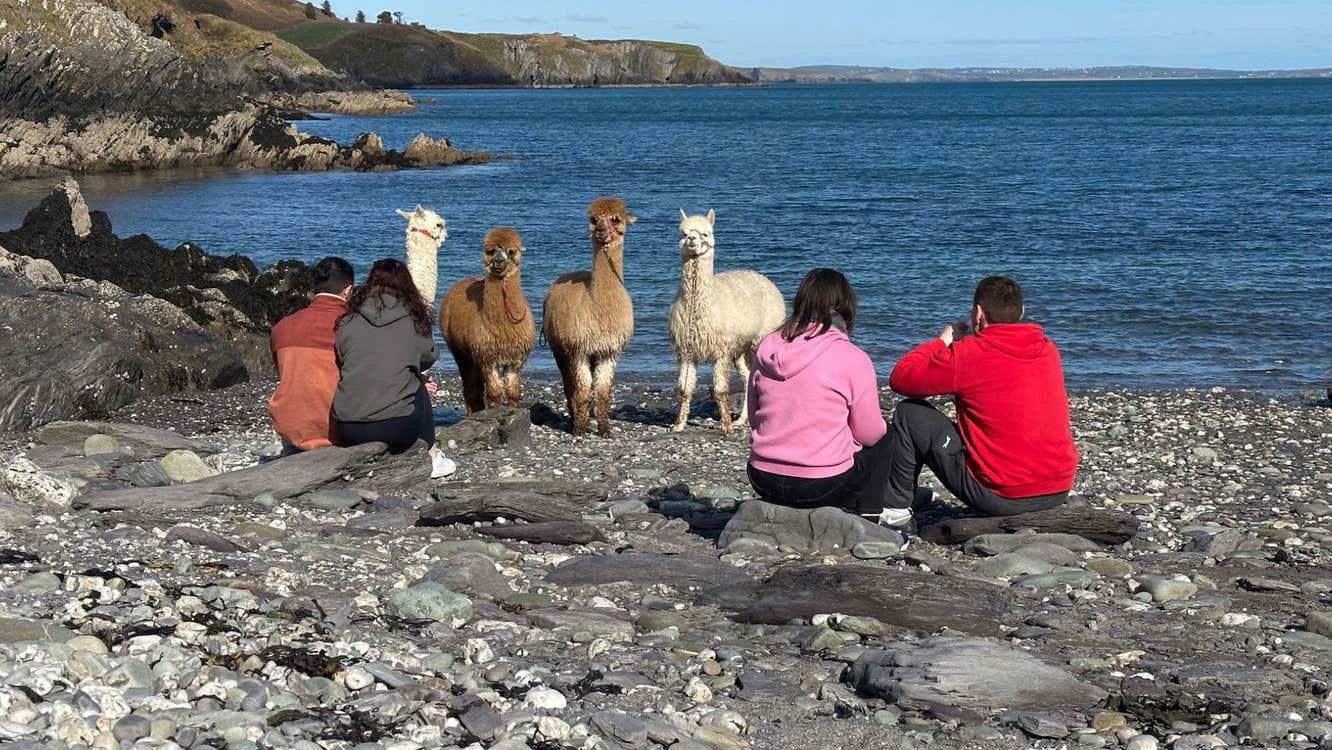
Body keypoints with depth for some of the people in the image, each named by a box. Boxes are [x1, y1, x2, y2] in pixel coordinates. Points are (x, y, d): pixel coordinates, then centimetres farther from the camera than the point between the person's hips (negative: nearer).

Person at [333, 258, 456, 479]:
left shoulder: (347, 323, 8)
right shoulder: (415, 321, 4)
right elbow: (428, 358, 20)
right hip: (397, 427, -3)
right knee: (420, 388, 28)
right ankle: (431, 457, 33)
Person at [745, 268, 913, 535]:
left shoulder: (767, 348, 2)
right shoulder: (852, 358, -12)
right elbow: (869, 433, -4)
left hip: (763, 481, 5)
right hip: (823, 486, -5)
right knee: (883, 437, 23)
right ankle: (870, 515, 20)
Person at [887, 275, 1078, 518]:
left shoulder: (969, 355, -12)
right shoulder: (1048, 350, 6)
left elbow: (900, 377, -4)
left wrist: (942, 342, 11)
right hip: (1060, 490, 6)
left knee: (909, 413, 8)